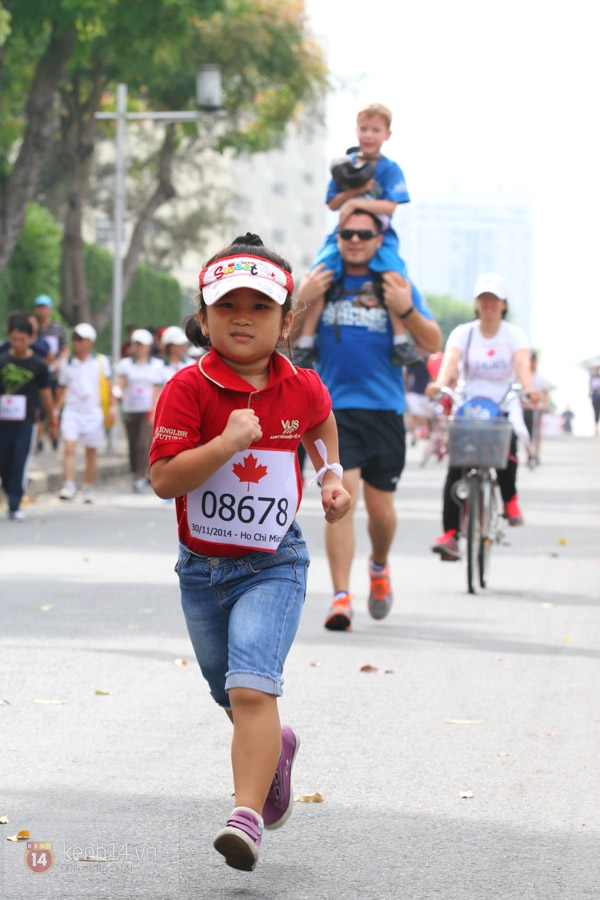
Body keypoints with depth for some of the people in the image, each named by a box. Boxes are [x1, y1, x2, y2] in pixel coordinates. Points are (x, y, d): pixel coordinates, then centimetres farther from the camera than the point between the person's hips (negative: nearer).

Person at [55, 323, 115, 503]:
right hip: (72, 411, 0)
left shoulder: (101, 362, 5)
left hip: (94, 412, 0)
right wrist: (56, 410, 10)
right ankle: (69, 486, -21)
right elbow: (62, 389, 15)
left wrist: (111, 408, 0)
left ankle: (88, 489, 20)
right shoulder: (66, 364, 9)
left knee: (91, 452, 8)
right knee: (69, 447, -16)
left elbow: (108, 386, 6)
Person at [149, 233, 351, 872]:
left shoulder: (301, 388, -4)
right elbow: (164, 479, -21)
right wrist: (228, 442, -31)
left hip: (273, 563, -1)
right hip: (202, 566, 2)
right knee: (233, 697, 20)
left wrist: (331, 474, 10)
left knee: (253, 686, -21)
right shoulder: (188, 388, -14)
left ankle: (248, 815, -25)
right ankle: (275, 746, 52)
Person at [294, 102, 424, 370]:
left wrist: (355, 202, -20)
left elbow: (390, 206, -11)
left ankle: (401, 342, -18)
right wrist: (356, 190, -11)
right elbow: (333, 203, 6)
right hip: (343, 234, 2)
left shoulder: (390, 169, 1)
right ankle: (305, 343, -12)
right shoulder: (346, 165, 10)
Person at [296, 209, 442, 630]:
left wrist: (407, 309, -14)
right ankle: (341, 598, -16)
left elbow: (433, 345, 3)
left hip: (384, 409, 1)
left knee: (380, 506, 8)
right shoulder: (322, 279, 7)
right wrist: (302, 301, -9)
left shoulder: (396, 282, 5)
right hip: (334, 407, -1)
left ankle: (380, 565, 39)